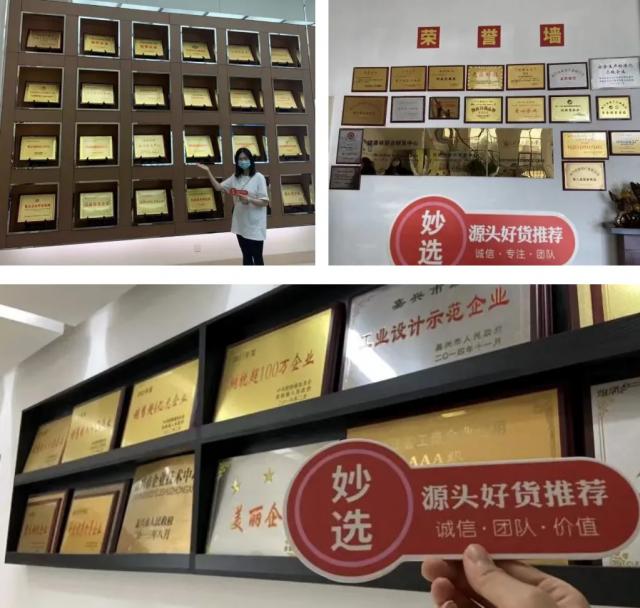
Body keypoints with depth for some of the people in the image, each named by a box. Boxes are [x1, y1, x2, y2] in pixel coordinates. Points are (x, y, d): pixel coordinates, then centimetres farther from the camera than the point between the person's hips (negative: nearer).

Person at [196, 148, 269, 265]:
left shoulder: (258, 177, -10)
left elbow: (265, 202, -12)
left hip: (254, 226, -6)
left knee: (257, 257, 1)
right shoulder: (235, 177, 7)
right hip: (240, 224, 6)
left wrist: (249, 200, -27)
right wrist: (208, 172, -2)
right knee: (246, 256, 15)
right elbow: (219, 187, 6)